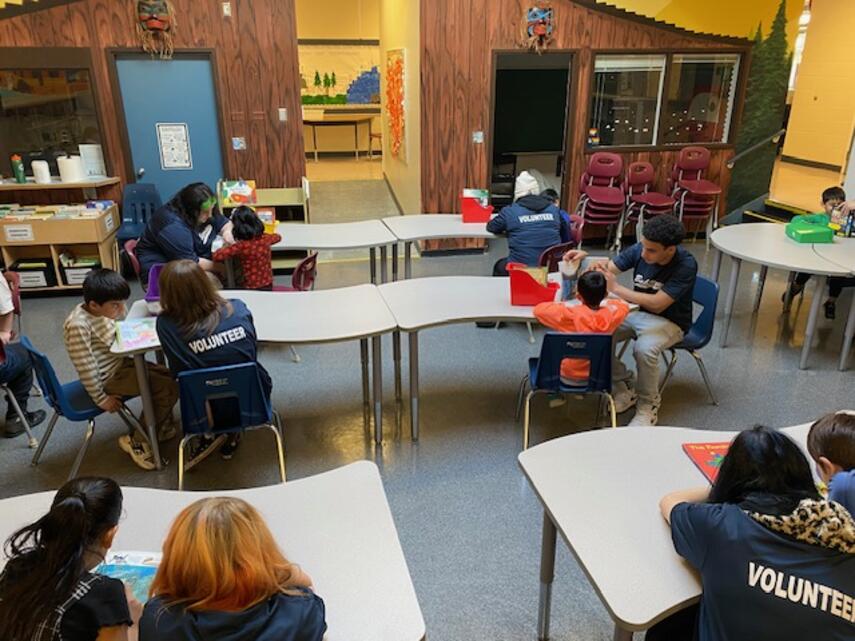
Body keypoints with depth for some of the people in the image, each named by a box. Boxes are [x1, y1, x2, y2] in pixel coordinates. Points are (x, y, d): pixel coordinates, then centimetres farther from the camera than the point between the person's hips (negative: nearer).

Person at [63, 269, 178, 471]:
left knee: (166, 375, 12)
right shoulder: (78, 325, -29)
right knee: (168, 388, -13)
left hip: (119, 362, 9)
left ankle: (162, 427, 27)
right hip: (108, 377, -9)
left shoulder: (101, 311, -4)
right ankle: (138, 441, 2)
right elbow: (85, 368, -24)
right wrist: (101, 399, -16)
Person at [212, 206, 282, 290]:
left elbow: (216, 256, -22)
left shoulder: (241, 246, -19)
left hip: (250, 289, -6)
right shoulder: (265, 239, -4)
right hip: (268, 286, 6)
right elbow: (278, 237, 19)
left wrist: (227, 245, -3)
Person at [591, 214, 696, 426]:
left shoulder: (686, 266, -23)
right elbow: (607, 267, -3)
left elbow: (657, 304, -29)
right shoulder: (640, 250, -10)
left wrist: (616, 288, -31)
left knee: (644, 349, -35)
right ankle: (624, 385, 4)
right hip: (637, 312, 5)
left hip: (669, 321, -5)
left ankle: (648, 405, -8)